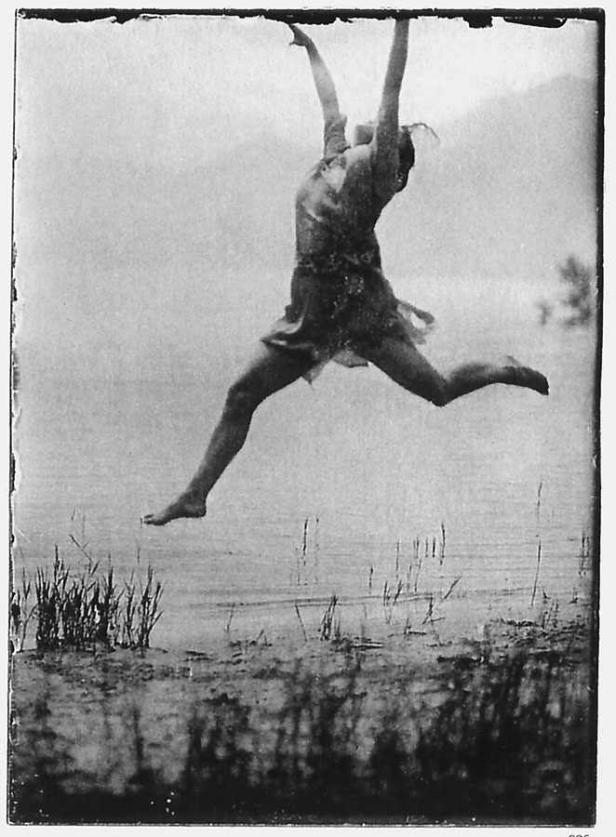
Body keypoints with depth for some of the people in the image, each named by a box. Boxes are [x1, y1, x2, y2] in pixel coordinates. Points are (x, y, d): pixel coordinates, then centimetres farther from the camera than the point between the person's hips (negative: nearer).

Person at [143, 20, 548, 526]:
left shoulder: (378, 173, -5)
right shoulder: (333, 160, 13)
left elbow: (392, 90, -10)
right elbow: (331, 101, 27)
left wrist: (402, 25, -11)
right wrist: (310, 47, 38)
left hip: (360, 306, -6)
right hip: (312, 310, 6)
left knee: (438, 390, 0)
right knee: (242, 395, 0)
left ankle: (509, 373, 29)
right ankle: (195, 496, 6)